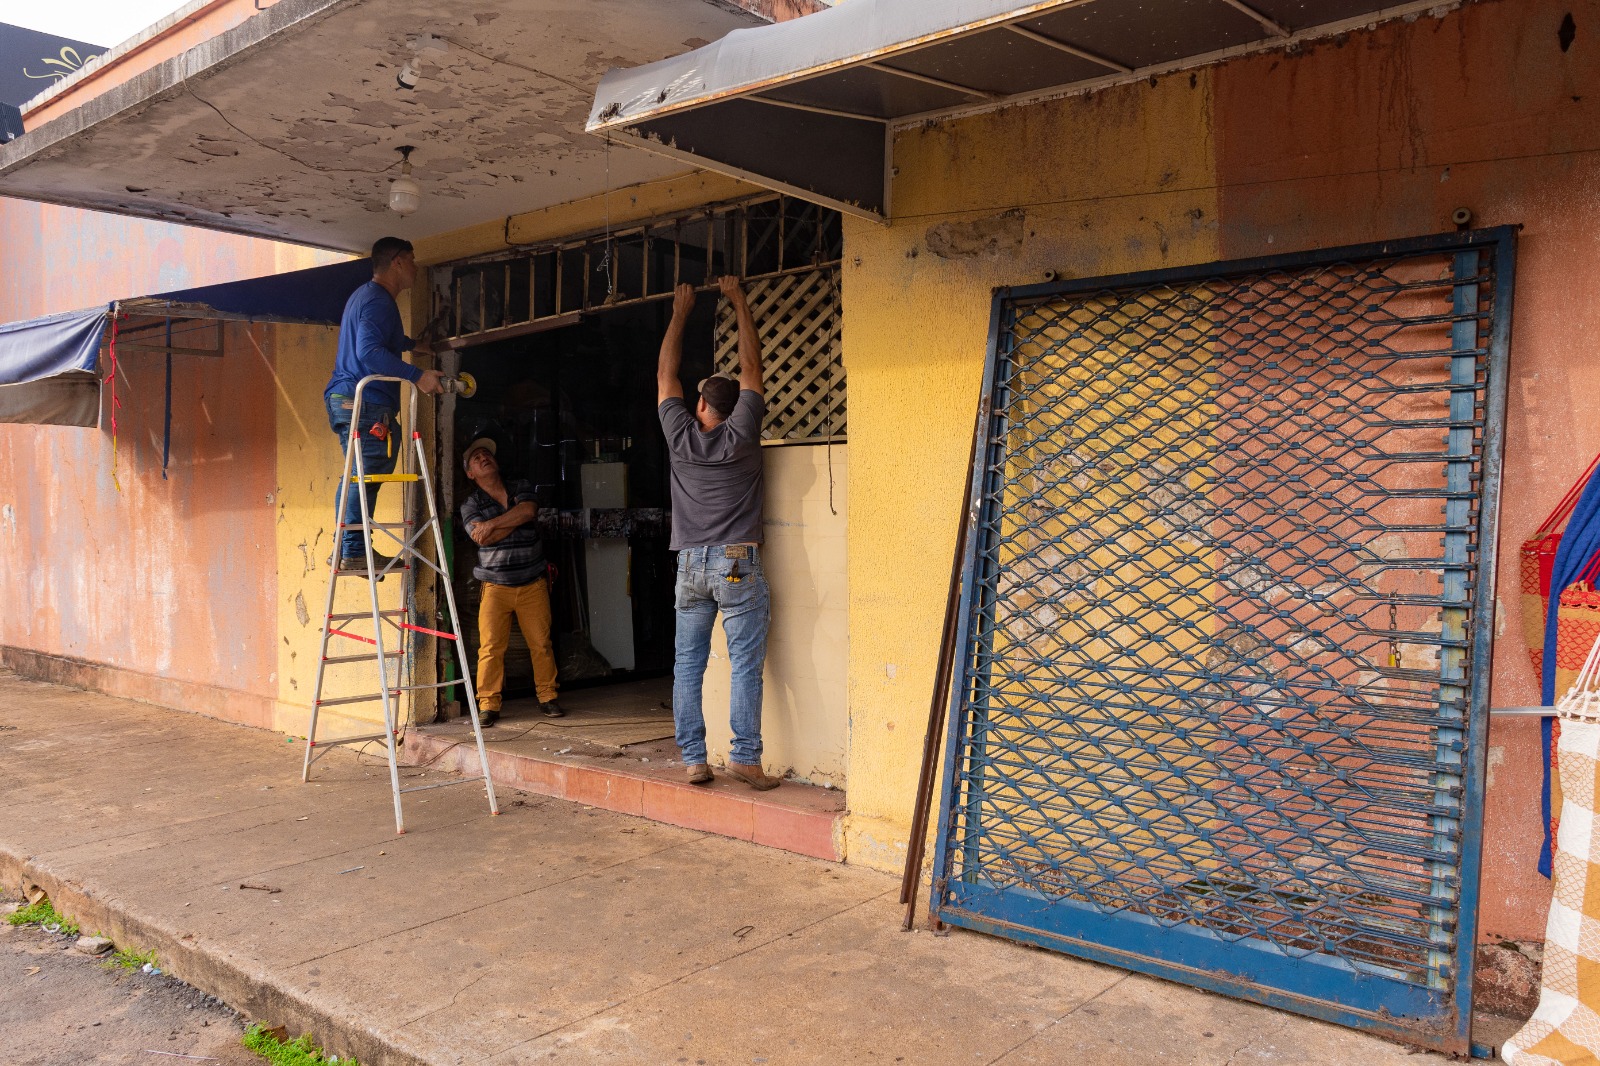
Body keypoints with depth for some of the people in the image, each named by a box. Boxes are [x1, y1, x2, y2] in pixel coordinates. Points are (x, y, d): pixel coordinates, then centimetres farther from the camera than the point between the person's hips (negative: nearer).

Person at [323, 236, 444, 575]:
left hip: (343, 399, 11)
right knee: (366, 476, -10)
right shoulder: (379, 301, -12)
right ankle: (354, 552, -9)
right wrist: (417, 375, -28)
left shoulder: (364, 295, 23)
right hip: (364, 403, -11)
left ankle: (347, 550, 18)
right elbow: (370, 351, -25)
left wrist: (411, 344, 57)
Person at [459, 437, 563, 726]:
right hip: (496, 586, -1)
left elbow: (529, 510, -14)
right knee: (491, 646, -6)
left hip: (533, 583, 1)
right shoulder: (470, 505, 3)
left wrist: (492, 523, -13)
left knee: (541, 643, 3)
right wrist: (517, 518, -9)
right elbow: (483, 539, -14)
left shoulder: (521, 488, 9)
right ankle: (488, 705, 3)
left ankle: (547, 697, 15)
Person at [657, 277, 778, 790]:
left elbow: (666, 373, 15)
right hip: (737, 564, -3)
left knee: (687, 666, 7)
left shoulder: (680, 436, 2)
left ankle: (693, 759, 8)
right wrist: (739, 301, 16)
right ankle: (745, 756, -4)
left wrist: (680, 313, 25)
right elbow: (751, 366, 6)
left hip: (690, 565, 3)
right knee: (746, 665, -1)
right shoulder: (741, 435, -3)